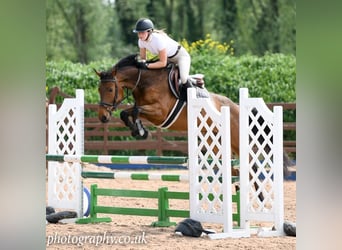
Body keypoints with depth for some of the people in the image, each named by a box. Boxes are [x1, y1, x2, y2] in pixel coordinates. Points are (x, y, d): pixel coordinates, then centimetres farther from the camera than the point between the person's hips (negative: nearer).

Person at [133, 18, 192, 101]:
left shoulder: (158, 39, -37)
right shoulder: (141, 41, -16)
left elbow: (163, 63, -32)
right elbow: (143, 57, -3)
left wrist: (147, 65, -38)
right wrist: (142, 63, -27)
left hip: (181, 55, -8)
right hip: (168, 58, 8)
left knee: (183, 78, -31)